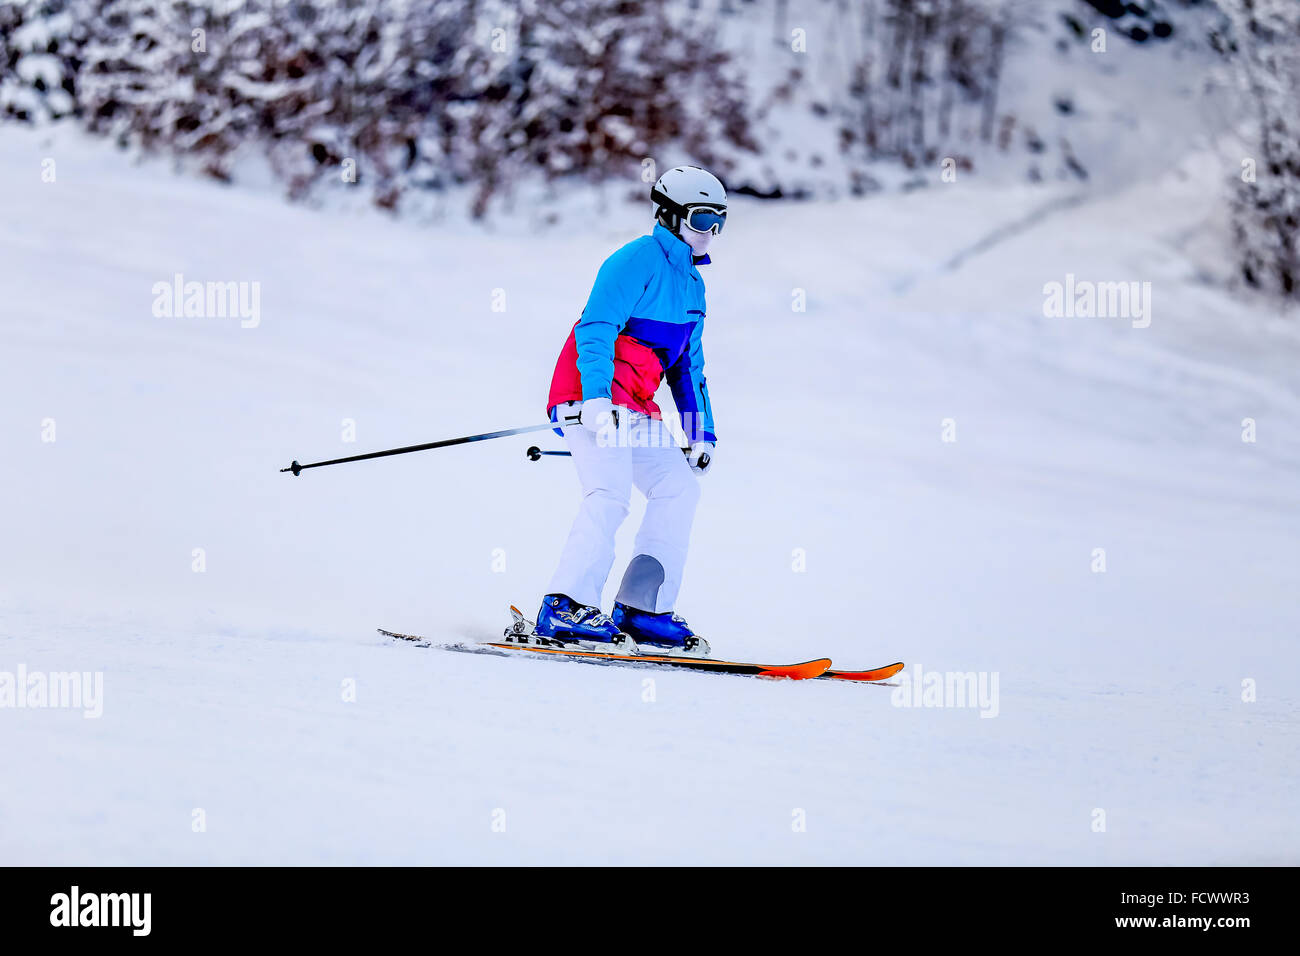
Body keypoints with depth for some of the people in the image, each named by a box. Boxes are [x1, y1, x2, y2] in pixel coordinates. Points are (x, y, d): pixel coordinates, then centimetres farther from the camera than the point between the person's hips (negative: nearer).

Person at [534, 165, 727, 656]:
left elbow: (688, 366, 28)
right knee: (610, 491, -24)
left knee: (679, 487, 1)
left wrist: (702, 433, 20)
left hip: (635, 409, 9)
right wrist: (597, 398, -30)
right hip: (591, 399, -9)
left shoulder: (691, 283, 21)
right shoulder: (637, 261, -8)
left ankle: (642, 609, 0)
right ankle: (566, 606, -29)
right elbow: (595, 329, -19)